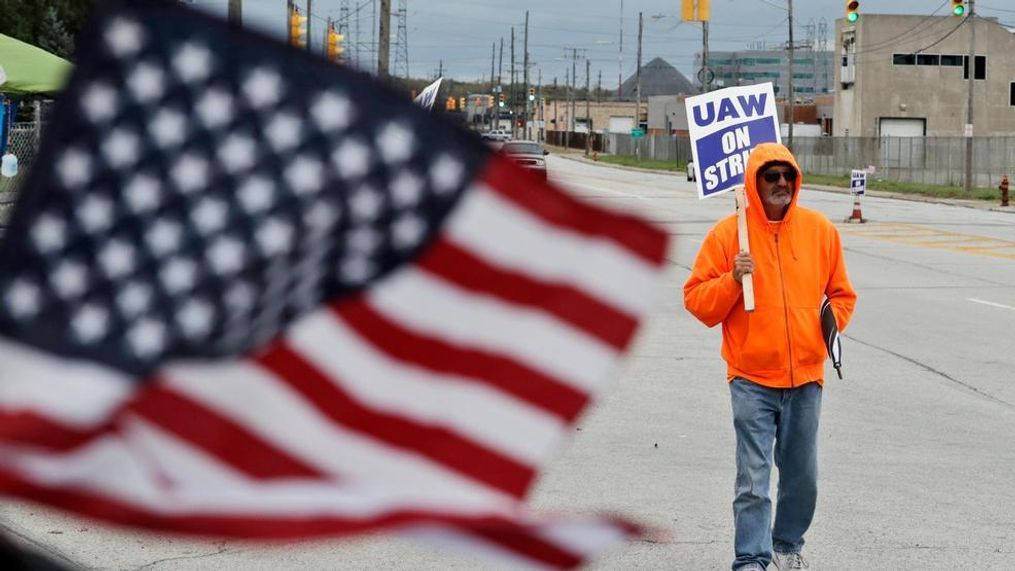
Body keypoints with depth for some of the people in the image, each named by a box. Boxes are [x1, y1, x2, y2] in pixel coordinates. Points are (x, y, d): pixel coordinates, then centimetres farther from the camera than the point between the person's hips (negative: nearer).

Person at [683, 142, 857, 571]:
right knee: (753, 479, -9)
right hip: (752, 378, -3)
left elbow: (841, 294, 18)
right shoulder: (728, 233, -3)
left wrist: (830, 324, 1)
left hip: (806, 376, 3)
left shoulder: (820, 230, 6)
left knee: (802, 475, 14)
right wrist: (733, 281, -18)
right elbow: (696, 300, -2)